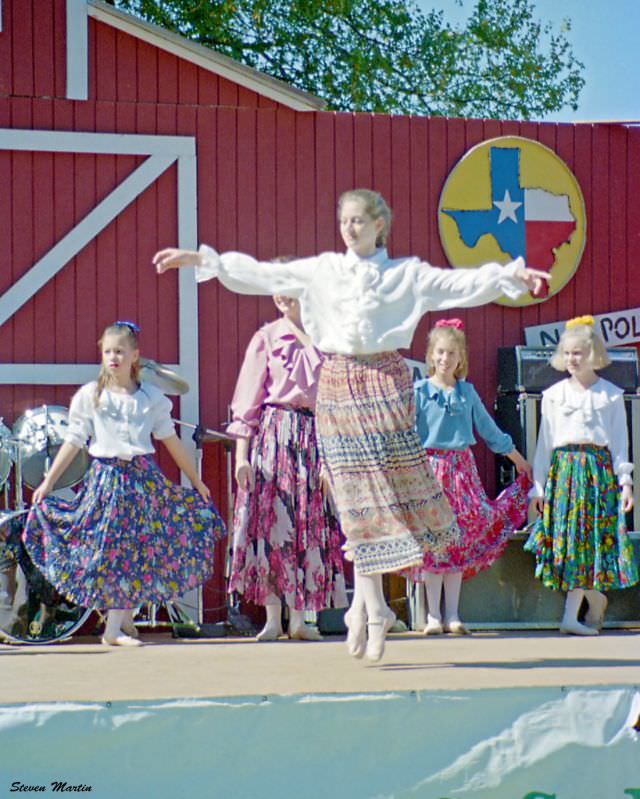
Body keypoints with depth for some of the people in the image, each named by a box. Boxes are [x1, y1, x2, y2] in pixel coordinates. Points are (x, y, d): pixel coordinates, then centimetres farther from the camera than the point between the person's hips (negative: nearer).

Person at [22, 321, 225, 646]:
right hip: (106, 478, -2)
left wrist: (195, 480, 17)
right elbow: (73, 442, 3)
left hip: (144, 477, 2)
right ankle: (117, 625, 2)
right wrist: (48, 482, -2)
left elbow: (170, 440, 13)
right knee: (109, 547, -4)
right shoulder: (89, 396, 2)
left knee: (140, 548, -2)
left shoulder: (151, 397, 6)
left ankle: (119, 623, 9)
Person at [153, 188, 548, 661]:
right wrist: (201, 260, 9)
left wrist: (511, 276, -15)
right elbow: (259, 275, 12)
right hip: (339, 385, 1)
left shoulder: (407, 274, 6)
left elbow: (463, 285, -1)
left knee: (394, 490, -2)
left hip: (386, 384, -1)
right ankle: (374, 610, 3)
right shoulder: (321, 271, 10)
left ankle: (363, 602, 12)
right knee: (358, 498, -1)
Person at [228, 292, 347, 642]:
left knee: (310, 527, 2)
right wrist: (241, 455, -6)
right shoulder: (266, 339, 1)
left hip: (315, 436, 3)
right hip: (275, 434, -3)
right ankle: (272, 618, 4)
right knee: (271, 524, -3)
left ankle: (298, 618, 8)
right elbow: (247, 402, 0)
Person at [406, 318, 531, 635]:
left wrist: (520, 460, 24)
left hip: (461, 467, 3)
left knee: (460, 539, 2)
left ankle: (452, 613, 6)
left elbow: (489, 429, 19)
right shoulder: (419, 391, 0)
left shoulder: (467, 392, 10)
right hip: (430, 467, -3)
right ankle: (434, 614, 0)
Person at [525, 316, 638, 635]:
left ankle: (571, 615, -10)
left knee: (587, 538, -8)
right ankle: (597, 601, 15)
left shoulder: (611, 395, 7)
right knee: (566, 538, -4)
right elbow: (544, 441, 13)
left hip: (598, 469, -2)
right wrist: (538, 486, 9)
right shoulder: (553, 395, 11)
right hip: (562, 468, 2)